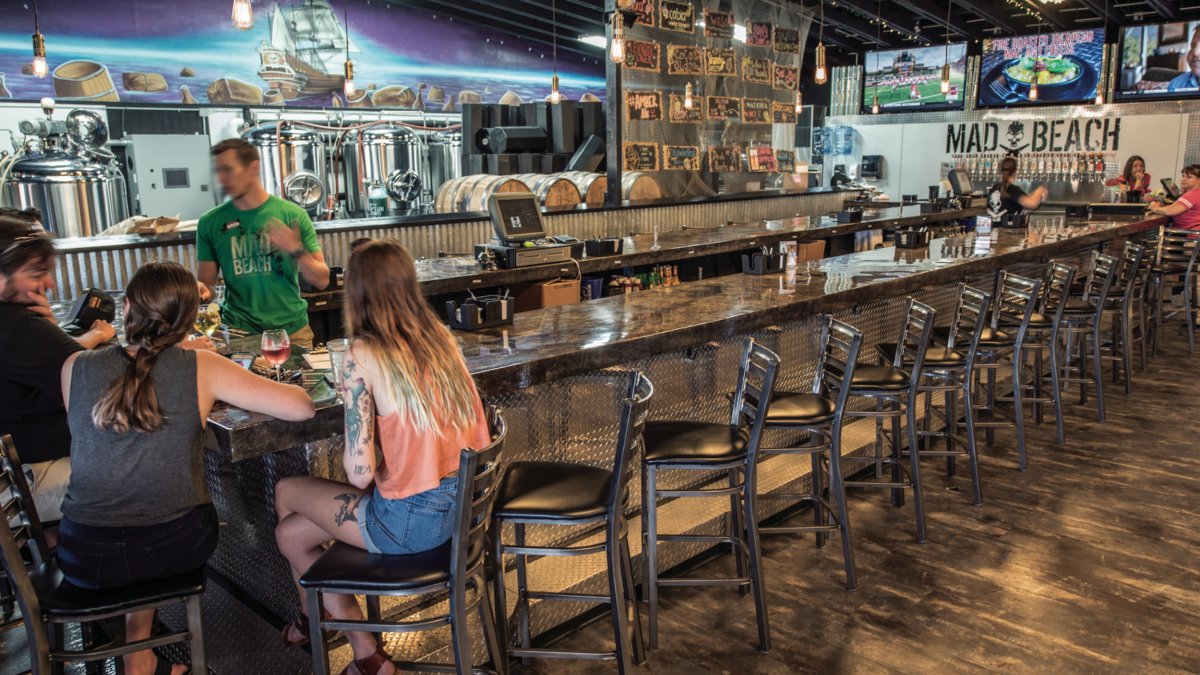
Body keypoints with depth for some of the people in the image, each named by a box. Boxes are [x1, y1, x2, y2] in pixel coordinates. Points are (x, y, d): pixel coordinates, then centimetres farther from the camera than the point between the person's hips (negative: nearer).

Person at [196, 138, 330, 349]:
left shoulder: (292, 214, -4)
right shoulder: (210, 223, -1)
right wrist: (200, 291, -16)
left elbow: (321, 280, -3)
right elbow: (206, 284, 6)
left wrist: (295, 249, -20)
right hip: (238, 332, 0)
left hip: (292, 330, 0)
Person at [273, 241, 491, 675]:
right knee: (291, 532, 22)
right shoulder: (440, 338, 3)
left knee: (287, 493, 21)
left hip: (411, 520, -6)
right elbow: (480, 437, 10)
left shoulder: (363, 356, -15)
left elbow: (359, 473, -18)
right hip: (463, 504, 7)